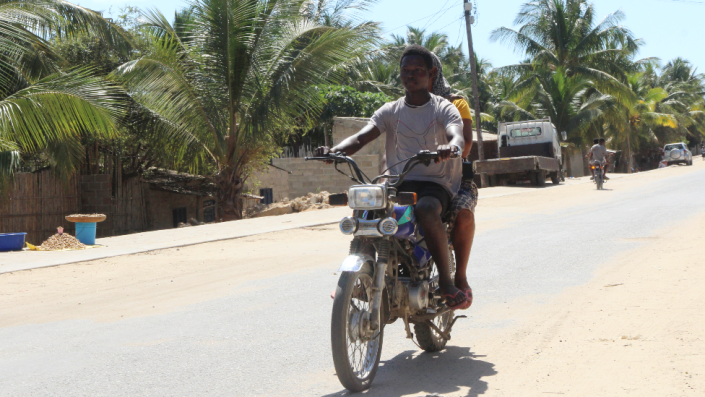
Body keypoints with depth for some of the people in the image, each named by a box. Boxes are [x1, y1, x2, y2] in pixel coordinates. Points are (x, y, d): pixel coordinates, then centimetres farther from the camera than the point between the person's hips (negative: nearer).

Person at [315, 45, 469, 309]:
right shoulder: (390, 111, 12)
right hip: (398, 184, 4)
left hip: (436, 185, -4)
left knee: (426, 210, -37)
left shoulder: (444, 109, 4)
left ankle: (446, 280, -23)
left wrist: (450, 147, -44)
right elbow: (361, 137, -4)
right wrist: (334, 150, -25)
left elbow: (457, 136, -18)